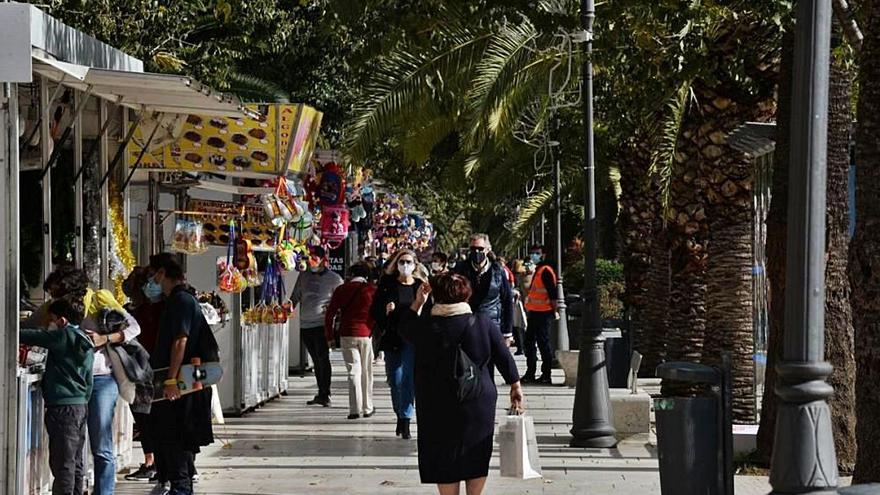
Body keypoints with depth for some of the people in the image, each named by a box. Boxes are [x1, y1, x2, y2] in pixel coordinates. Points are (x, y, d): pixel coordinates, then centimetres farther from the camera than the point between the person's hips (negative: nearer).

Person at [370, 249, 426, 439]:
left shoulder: (420, 286, 3)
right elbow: (374, 311, 6)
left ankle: (405, 420, -12)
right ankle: (400, 416, 26)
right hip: (392, 338, 2)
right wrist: (385, 310, -13)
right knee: (395, 380, 8)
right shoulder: (387, 284, 5)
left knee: (408, 378, -12)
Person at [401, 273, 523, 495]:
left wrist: (418, 302, 14)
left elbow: (406, 328, 12)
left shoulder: (426, 327, -11)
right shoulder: (484, 324, -8)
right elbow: (504, 358, 0)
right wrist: (515, 387, 12)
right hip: (479, 405, 1)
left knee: (446, 460, 8)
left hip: (437, 408, -1)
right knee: (476, 457, 16)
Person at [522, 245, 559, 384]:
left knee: (543, 343, -6)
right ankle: (530, 374, 19)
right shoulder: (537, 270, 17)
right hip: (534, 312, 10)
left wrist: (554, 311, -17)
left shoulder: (545, 271, -14)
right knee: (529, 341, 12)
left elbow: (553, 293, -18)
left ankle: (546, 375, -2)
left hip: (543, 314, -10)